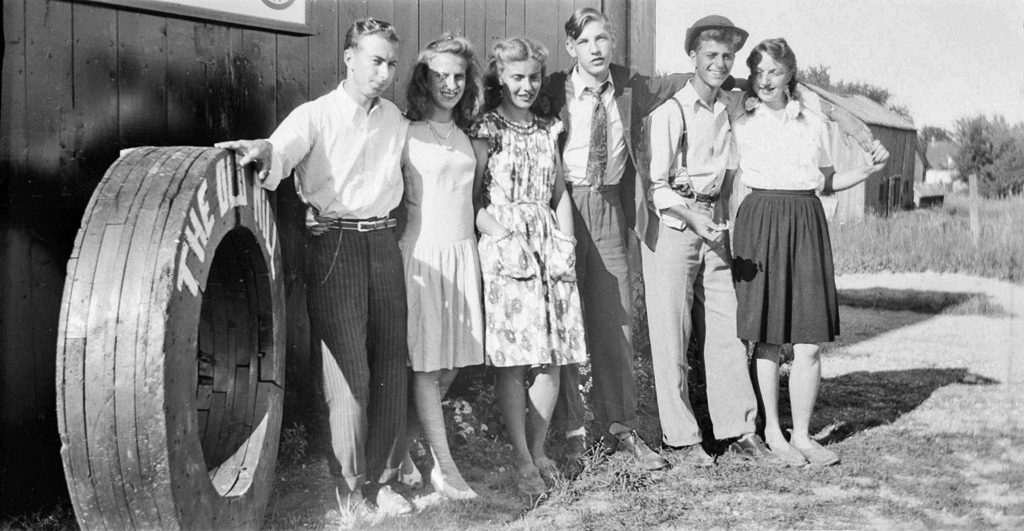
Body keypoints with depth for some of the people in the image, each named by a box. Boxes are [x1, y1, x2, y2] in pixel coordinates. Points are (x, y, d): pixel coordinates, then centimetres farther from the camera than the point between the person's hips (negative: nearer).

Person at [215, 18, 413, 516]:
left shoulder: (395, 119, 14)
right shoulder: (314, 116, -3)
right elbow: (283, 150, -22)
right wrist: (266, 151, -43)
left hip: (383, 243, 5)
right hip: (333, 245, -5)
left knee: (391, 367, 5)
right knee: (348, 372, -6)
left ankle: (378, 479, 19)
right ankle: (349, 490, 7)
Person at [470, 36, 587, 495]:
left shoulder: (547, 131, 15)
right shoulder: (486, 131, -1)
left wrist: (566, 242, 4)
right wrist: (506, 238, -16)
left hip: (550, 246, 5)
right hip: (504, 246, -5)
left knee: (551, 354, 4)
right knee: (513, 359, -4)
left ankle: (539, 449, 16)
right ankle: (522, 460, 4)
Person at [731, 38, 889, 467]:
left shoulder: (813, 125, 12)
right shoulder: (742, 126, 4)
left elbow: (827, 184, 20)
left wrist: (869, 168, 8)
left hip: (807, 225, 2)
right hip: (760, 225, -2)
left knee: (809, 342, -1)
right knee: (766, 338, 2)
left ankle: (801, 434, 10)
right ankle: (772, 431, 16)